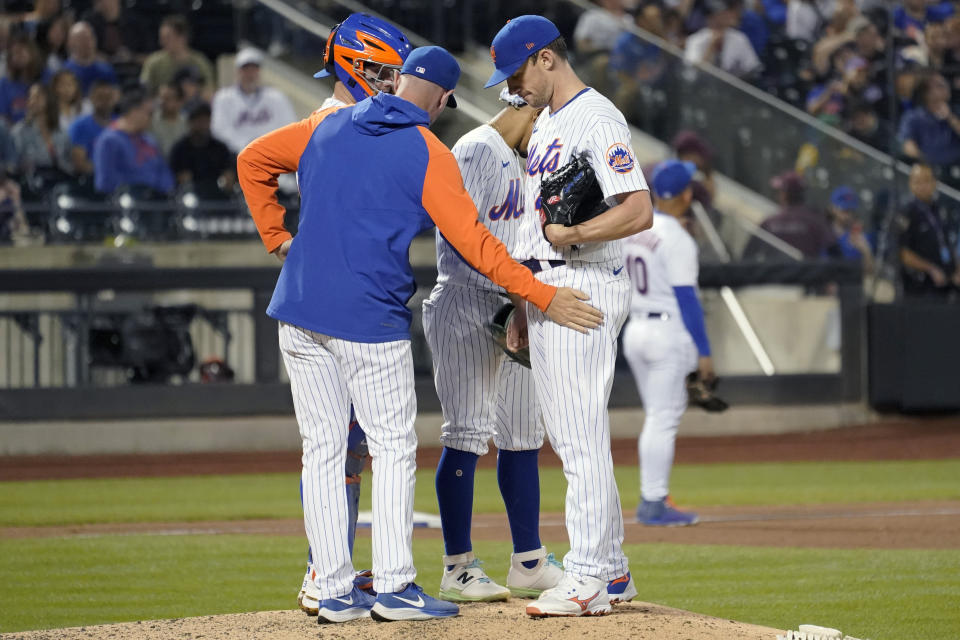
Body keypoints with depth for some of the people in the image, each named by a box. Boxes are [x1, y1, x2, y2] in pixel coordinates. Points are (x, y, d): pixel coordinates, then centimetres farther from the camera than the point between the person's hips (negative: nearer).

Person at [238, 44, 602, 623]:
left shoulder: (328, 126, 10)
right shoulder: (430, 154, -5)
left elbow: (252, 160, 17)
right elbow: (473, 243, -10)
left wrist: (277, 238, 18)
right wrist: (543, 297, -7)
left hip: (300, 312, 5)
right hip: (370, 317, -5)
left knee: (323, 450, 7)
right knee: (394, 446, 4)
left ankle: (335, 592, 8)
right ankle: (393, 587, 1)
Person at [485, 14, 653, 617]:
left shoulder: (597, 118, -12)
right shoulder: (545, 122, 19)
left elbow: (639, 210, -22)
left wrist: (574, 235, -30)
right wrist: (523, 303, 21)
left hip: (584, 287, -10)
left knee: (582, 437, -11)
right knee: (568, 435, 12)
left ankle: (588, 581, -11)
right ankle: (612, 568, 20)